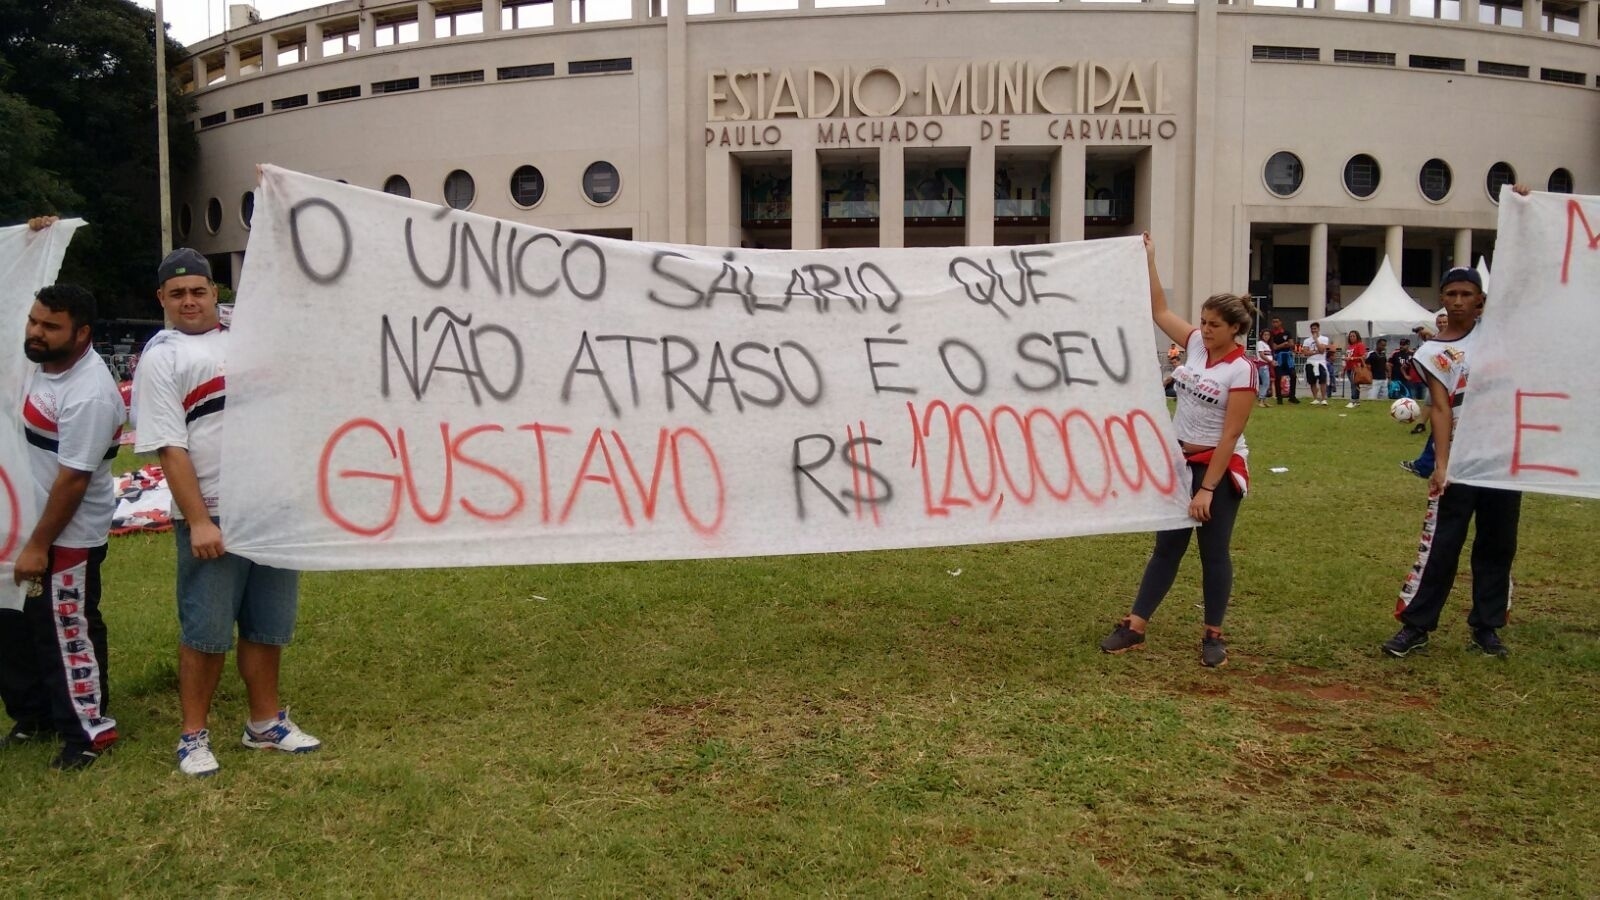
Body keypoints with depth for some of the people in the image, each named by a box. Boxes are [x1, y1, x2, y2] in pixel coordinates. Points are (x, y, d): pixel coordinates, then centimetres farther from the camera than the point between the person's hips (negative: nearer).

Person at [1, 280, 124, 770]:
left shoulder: (89, 395, -28)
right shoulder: (44, 362, 1)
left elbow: (73, 479, -25)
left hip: (68, 537, -10)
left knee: (68, 634, 2)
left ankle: (90, 730, 17)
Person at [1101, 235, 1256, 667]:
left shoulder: (1241, 371, -17)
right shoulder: (1197, 344, 0)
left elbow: (1229, 436, -19)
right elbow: (1160, 312, 10)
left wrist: (1207, 490, -20)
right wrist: (1149, 263, 3)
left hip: (1220, 467, -6)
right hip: (1179, 460, 6)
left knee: (1214, 552, 4)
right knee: (1167, 546, 11)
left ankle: (1213, 637, 16)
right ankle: (1133, 627, 13)